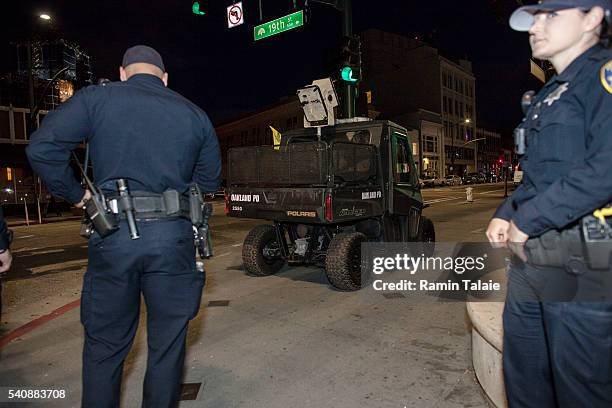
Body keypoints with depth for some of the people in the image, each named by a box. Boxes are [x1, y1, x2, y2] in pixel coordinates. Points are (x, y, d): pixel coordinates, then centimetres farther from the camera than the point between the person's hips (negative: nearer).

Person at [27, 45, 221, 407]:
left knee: (105, 346, 16)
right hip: (174, 239, 1)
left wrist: (75, 194, 7)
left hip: (114, 237, -1)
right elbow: (209, 180, 15)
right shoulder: (194, 114, 10)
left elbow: (42, 148, -7)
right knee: (167, 345, 15)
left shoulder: (97, 99, 3)